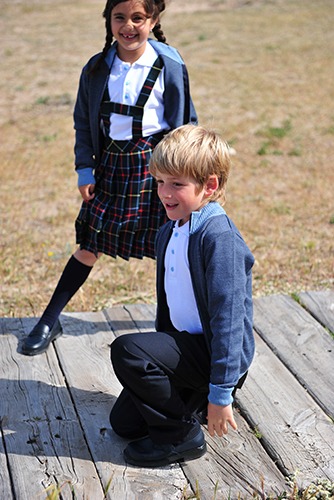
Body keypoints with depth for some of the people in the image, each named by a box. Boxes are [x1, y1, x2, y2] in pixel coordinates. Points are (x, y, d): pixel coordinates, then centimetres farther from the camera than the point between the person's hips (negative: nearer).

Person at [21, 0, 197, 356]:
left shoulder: (169, 67, -7)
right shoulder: (97, 69, 1)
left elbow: (187, 121, 0)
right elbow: (84, 122, 9)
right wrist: (84, 170, 4)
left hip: (154, 163, -2)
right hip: (111, 163, 3)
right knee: (89, 244, 7)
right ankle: (49, 322, 18)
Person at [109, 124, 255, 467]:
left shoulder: (220, 237, -23)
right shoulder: (168, 234, 5)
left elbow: (229, 317, -25)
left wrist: (221, 394, -23)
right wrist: (163, 353, 24)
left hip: (215, 353, -9)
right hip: (186, 346, 9)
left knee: (128, 350, -25)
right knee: (124, 422, 10)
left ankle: (180, 435, -6)